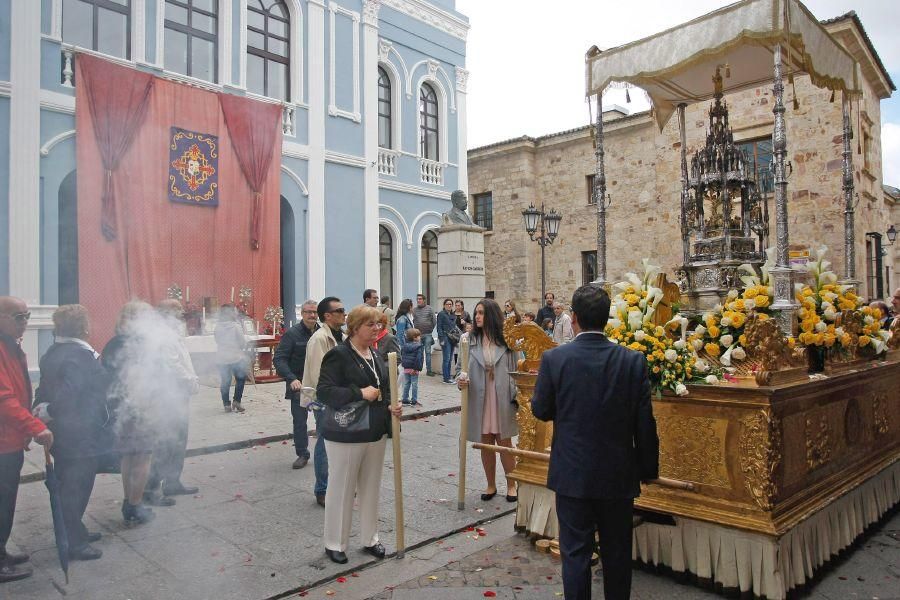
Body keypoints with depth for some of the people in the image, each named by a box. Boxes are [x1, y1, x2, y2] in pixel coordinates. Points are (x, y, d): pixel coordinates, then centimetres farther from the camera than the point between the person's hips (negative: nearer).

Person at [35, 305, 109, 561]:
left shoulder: (52, 353, 8)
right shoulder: (80, 356, -22)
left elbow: (45, 389, 10)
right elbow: (68, 395, -29)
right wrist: (49, 412, -13)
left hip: (61, 435, 9)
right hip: (81, 437, -9)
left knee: (68, 487, 20)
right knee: (77, 489, 3)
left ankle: (75, 532, 35)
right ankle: (75, 544, 14)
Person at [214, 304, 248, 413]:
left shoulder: (218, 327, -3)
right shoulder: (236, 326, -14)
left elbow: (218, 341, 7)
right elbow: (243, 342, -9)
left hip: (221, 358, 4)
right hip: (236, 357, -4)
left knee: (225, 381, 11)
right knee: (241, 379, 14)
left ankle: (226, 404, 14)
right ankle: (237, 401, 9)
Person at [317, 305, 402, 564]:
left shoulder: (376, 355, 10)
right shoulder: (338, 355, -14)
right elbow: (324, 391, -20)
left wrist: (391, 406, 1)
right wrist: (360, 394, -25)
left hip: (376, 433, 7)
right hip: (345, 434, -7)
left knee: (371, 487, 16)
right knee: (341, 489, 6)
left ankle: (370, 539, 30)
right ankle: (334, 543, 23)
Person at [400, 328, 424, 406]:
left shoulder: (405, 346, 8)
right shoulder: (418, 346, -13)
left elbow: (402, 356, 14)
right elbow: (418, 358, -20)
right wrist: (417, 368, -19)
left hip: (406, 368, 6)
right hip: (414, 368, -6)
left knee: (406, 383, 15)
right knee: (414, 384, 1)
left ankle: (405, 399, 19)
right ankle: (414, 401, 3)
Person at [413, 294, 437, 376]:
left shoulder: (430, 309, 2)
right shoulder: (414, 310, 7)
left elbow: (434, 321, 3)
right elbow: (413, 321, 10)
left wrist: (430, 329, 6)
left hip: (428, 334, -1)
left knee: (428, 352, 0)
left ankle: (429, 370, 4)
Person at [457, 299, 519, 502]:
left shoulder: (506, 340, -5)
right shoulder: (470, 340, -1)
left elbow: (514, 369, -1)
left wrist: (516, 396, -7)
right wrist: (462, 379, -18)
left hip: (502, 400, -2)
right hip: (479, 400, 2)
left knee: (505, 443, 9)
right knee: (485, 444, 13)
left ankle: (511, 485, 27)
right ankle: (491, 485, 31)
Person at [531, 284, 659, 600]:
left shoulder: (554, 359, -14)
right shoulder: (633, 360, -10)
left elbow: (540, 410, -3)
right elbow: (645, 423, -5)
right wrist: (648, 469, 7)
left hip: (573, 474, -2)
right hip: (619, 476, 2)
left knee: (575, 552, 11)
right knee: (617, 553, 19)